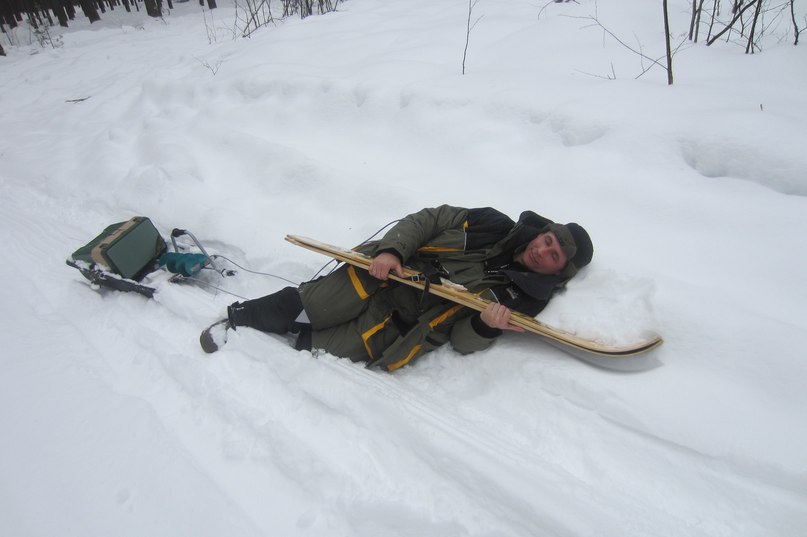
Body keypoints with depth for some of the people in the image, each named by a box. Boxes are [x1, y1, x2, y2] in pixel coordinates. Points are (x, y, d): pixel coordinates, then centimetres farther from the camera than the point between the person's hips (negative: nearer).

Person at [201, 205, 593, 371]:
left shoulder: (524, 299, -2)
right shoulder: (494, 224, 1)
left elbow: (464, 341, -5)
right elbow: (427, 220, 2)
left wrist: (487, 326, -27)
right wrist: (391, 249, -14)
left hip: (407, 327, -1)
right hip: (390, 273, 1)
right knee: (306, 309, -8)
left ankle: (293, 343, 9)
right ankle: (238, 317, 17)